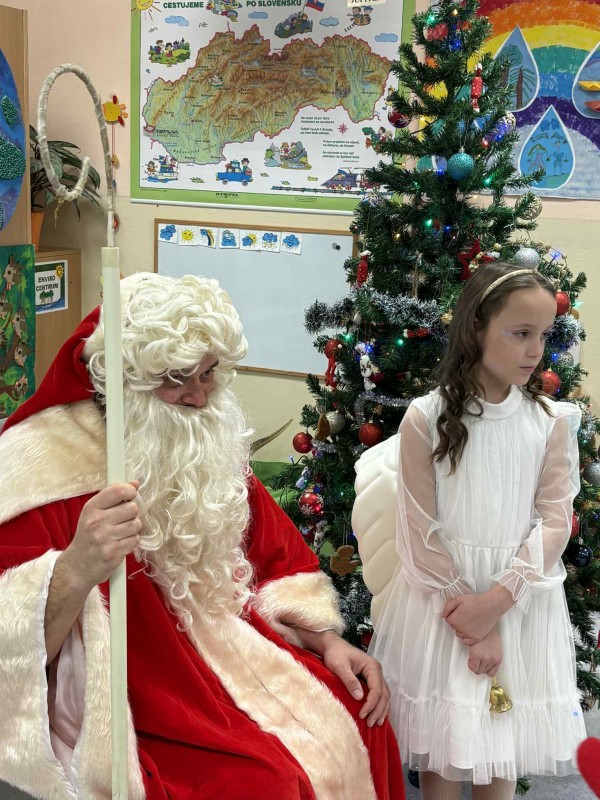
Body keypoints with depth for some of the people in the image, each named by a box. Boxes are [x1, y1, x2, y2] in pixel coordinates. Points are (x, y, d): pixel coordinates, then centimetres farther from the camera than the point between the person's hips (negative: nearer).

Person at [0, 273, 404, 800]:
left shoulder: (212, 448, 3)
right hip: (121, 703, -6)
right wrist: (75, 572, -42)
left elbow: (277, 559, 15)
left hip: (234, 653, 7)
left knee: (359, 723, -5)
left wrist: (327, 641, 1)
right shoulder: (42, 465, -18)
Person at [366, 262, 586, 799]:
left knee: (505, 741, 13)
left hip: (521, 600, 2)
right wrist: (469, 621, -12)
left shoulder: (552, 422, -1)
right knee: (441, 738, 9)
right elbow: (421, 527, -8)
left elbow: (555, 521, -5)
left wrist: (497, 599, -16)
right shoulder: (427, 418, -8)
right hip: (443, 597, -1)